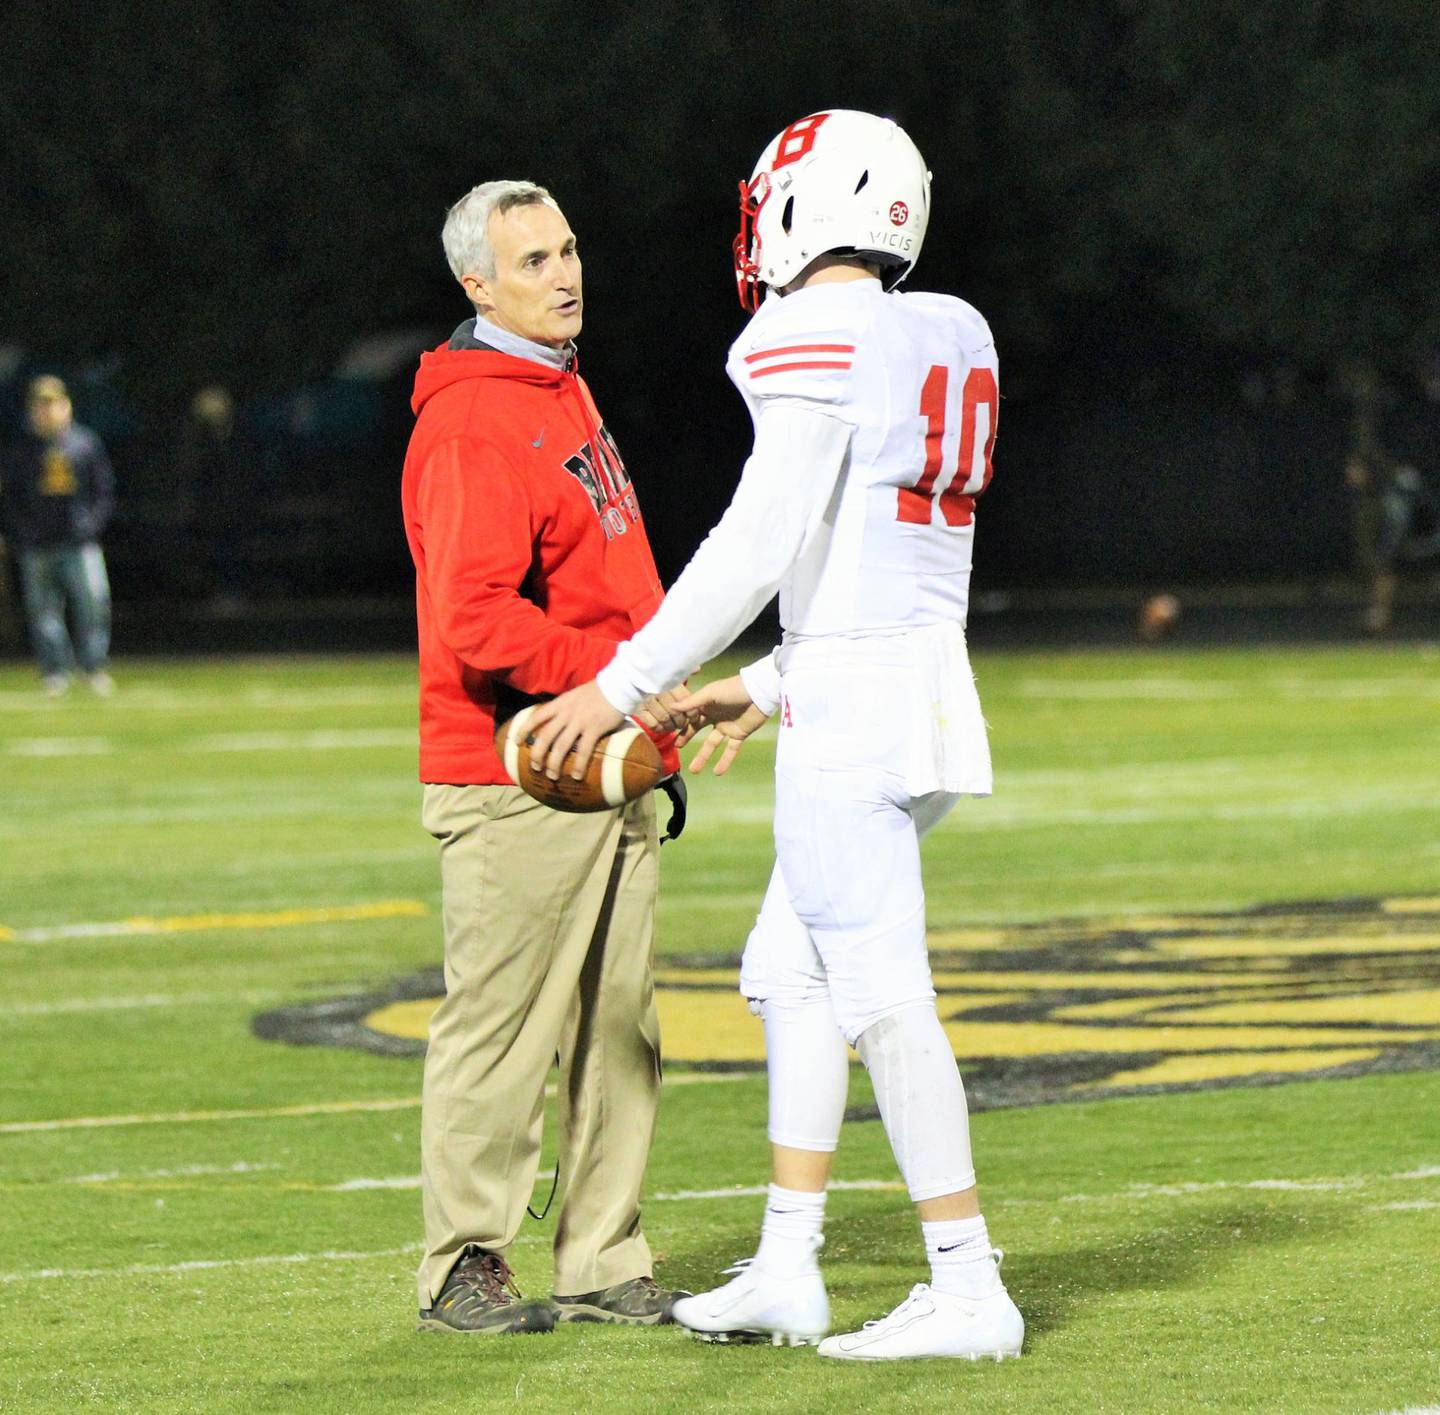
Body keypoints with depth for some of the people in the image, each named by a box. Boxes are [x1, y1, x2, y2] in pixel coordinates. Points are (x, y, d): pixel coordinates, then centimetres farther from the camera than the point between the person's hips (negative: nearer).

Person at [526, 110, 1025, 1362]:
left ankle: (969, 1291, -4)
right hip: (925, 686, 9)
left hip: (854, 702, -9)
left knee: (883, 996, -6)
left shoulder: (816, 343, -12)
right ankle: (786, 1271, 19)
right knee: (791, 976, 16)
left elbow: (760, 549, -17)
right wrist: (773, 687, 27)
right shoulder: (943, 348, 15)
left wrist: (626, 687, -11)